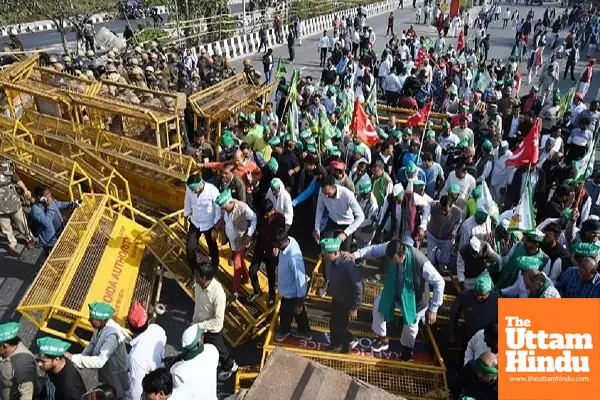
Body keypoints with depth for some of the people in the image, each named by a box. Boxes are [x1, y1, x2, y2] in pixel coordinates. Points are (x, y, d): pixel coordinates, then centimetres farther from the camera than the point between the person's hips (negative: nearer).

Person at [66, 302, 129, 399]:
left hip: (116, 376, -8)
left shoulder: (112, 335, -36)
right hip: (106, 372, 8)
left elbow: (100, 361, -38)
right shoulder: (100, 327, -12)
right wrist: (78, 360, -6)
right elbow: (92, 344, 4)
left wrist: (74, 358, -35)